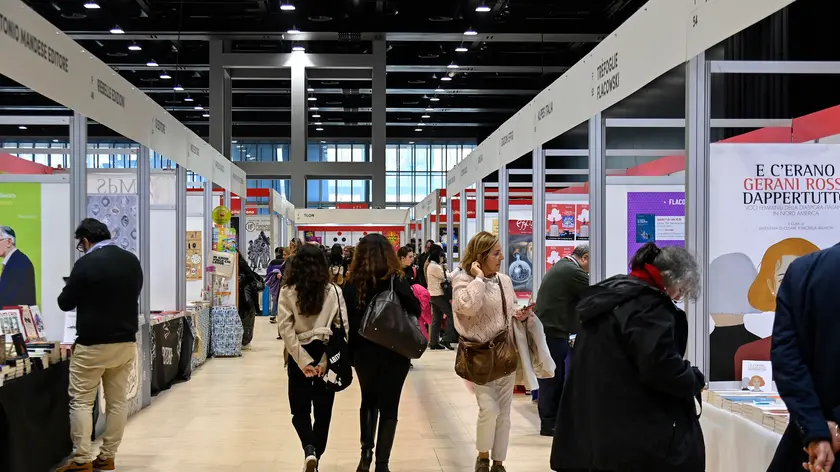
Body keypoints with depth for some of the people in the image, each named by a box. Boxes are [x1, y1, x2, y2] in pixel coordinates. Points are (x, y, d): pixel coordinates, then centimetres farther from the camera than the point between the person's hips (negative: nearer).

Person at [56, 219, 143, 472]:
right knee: (117, 401, 10)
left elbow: (65, 303, -5)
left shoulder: (86, 263, -14)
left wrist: (84, 293, 14)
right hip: (126, 342, 6)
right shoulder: (132, 261, 7)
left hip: (93, 344, -6)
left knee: (81, 401, 2)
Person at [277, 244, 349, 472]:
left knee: (300, 409, 11)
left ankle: (309, 449, -12)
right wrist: (325, 361, -7)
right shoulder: (334, 291, -3)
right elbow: (342, 328, -6)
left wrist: (304, 361, -10)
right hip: (325, 355, 1)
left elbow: (286, 330, -11)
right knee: (323, 410, 13)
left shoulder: (287, 292, -6)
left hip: (300, 357, -1)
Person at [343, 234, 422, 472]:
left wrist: (351, 351, 4)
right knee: (389, 408, 8)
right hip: (394, 354, -2)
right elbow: (416, 311, -4)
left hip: (364, 354, 2)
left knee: (368, 402, 23)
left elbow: (345, 321, -4)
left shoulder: (352, 285, -7)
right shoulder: (397, 282, -11)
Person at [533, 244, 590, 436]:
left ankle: (551, 420, 19)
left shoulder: (561, 267, 17)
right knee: (552, 377, -3)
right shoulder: (573, 272, -15)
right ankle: (548, 424, 4)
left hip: (547, 329, 10)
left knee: (554, 377, 13)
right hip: (553, 332, -10)